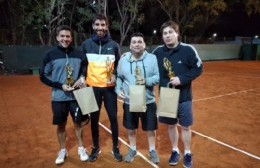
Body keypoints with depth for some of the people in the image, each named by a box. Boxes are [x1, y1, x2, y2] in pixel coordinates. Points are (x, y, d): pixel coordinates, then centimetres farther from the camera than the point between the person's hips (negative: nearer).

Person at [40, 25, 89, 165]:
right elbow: (43, 76, -2)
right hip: (58, 97, -1)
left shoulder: (79, 54, 0)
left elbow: (85, 72, 11)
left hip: (76, 96, 1)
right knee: (61, 125, 12)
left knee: (78, 123, 11)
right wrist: (60, 85, -14)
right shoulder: (50, 55, -4)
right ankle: (62, 151, 32)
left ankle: (81, 148, 31)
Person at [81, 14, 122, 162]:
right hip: (93, 87, 1)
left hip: (109, 87, 0)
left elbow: (119, 65, 9)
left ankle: (116, 147, 24)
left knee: (113, 117, 6)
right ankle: (96, 148, 28)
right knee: (94, 119, 10)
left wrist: (115, 75, -9)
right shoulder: (86, 44, 2)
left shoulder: (113, 45, 2)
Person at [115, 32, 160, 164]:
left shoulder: (152, 58, -5)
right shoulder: (123, 59, 0)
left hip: (148, 102, -1)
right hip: (129, 102, 2)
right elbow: (118, 77, 6)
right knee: (131, 128, 17)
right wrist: (118, 90, -9)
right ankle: (132, 149, 41)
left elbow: (158, 77, -7)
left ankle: (152, 150, 38)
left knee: (150, 128, 14)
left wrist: (146, 81, -24)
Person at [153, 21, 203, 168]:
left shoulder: (188, 49, -11)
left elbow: (198, 68, -8)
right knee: (171, 125, 16)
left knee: (186, 126, 11)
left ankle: (188, 153, 33)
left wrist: (182, 79, -20)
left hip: (184, 97, -2)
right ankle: (175, 151, 36)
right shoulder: (158, 51, -2)